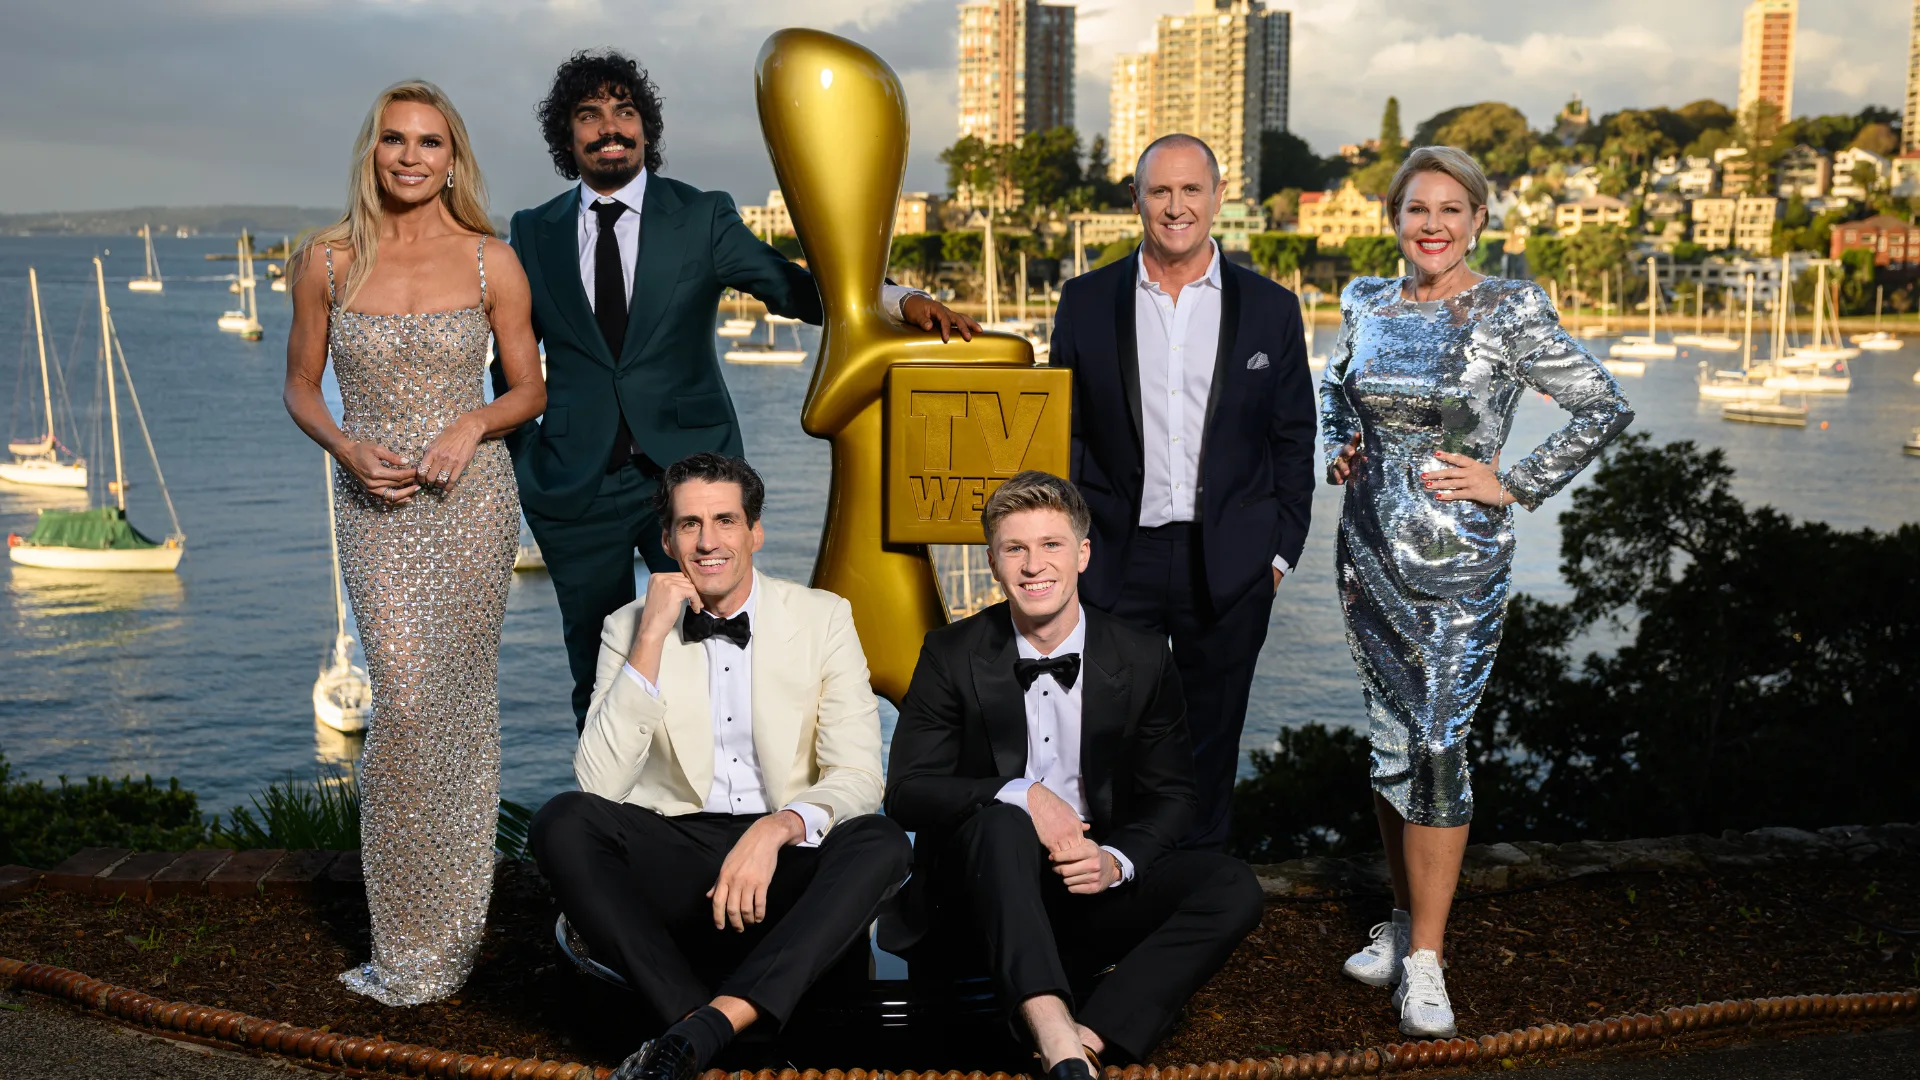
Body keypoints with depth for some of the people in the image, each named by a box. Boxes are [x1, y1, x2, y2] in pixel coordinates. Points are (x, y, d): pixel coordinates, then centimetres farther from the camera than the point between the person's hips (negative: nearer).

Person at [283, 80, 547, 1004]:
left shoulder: (491, 261, -1)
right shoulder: (326, 260, 1)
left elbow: (529, 388, 6)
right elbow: (301, 385, 10)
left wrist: (473, 424, -14)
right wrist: (347, 446, -9)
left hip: (472, 497, 0)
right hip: (376, 507, 0)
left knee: (458, 700, 6)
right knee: (405, 695, -10)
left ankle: (446, 931, 23)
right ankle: (413, 944, 7)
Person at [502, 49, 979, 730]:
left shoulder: (703, 218, 2)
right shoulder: (534, 233, 8)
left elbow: (797, 288, -7)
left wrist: (897, 301, -23)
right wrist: (522, 460, 7)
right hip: (577, 487, 2)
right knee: (596, 677, 10)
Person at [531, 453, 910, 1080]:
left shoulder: (823, 618, 1)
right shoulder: (629, 628, 3)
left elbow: (858, 777, -6)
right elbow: (600, 785, -9)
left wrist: (777, 828, -27)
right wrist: (652, 640, -15)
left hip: (786, 862, 0)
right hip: (672, 855, 1)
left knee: (882, 844, -30)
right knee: (562, 821, -26)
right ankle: (697, 1023, -31)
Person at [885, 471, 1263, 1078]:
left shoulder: (1144, 659, 2)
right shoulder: (952, 656, -2)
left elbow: (1170, 796, 5)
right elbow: (906, 791, -7)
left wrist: (1117, 860, -17)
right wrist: (1020, 795, -24)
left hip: (1094, 885, 2)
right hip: (986, 878, -2)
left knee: (1232, 887, -22)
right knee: (1000, 822, -35)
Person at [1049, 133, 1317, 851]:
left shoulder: (1271, 309, 3)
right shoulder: (1086, 302, 3)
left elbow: (1294, 442, 7)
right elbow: (1063, 433, 5)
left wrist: (1280, 550, 1)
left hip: (1229, 568, 0)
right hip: (1117, 558, 0)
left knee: (1212, 740, 12)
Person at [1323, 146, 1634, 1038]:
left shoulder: (1511, 313, -7)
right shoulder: (1366, 304, 6)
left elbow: (1606, 409, -4)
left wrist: (1515, 485, -7)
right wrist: (1338, 448, 8)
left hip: (1459, 560, -4)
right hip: (1368, 548, 4)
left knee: (1437, 743, -7)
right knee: (1387, 739, 10)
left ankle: (1424, 961, 3)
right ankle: (1404, 918, 26)